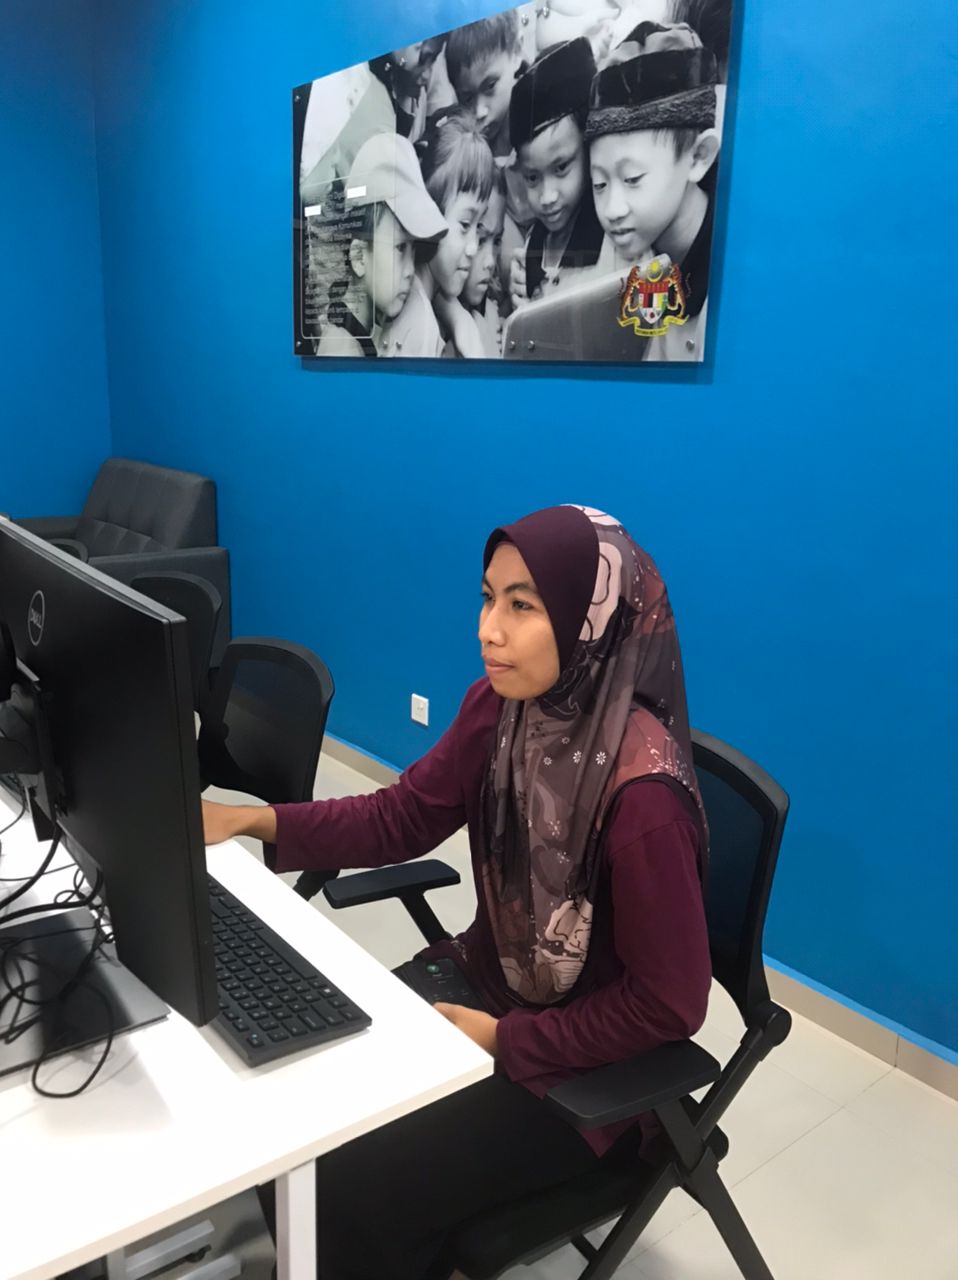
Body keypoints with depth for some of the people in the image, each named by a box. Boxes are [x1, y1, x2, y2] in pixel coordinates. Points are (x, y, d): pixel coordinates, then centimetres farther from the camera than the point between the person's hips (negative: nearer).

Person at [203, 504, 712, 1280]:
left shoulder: (641, 793, -31)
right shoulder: (502, 707, -10)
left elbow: (666, 1004, -22)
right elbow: (401, 819, -1)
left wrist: (500, 1039, -18)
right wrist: (252, 821, -11)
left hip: (584, 1063, -6)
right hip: (488, 979, 6)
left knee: (352, 1188, -11)